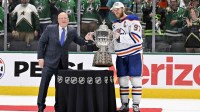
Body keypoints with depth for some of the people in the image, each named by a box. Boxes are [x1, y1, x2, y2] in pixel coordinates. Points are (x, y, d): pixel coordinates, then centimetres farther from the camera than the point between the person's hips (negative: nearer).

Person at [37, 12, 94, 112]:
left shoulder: (72, 31, 4)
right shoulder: (50, 29, -2)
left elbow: (80, 42, 10)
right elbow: (41, 42, -1)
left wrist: (86, 39, -12)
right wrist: (40, 57, -7)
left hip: (63, 62, 3)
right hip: (50, 61, -3)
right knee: (44, 83, -6)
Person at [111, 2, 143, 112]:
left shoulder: (133, 20, -11)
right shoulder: (115, 24, 14)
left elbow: (136, 38, -22)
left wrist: (120, 37, -24)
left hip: (134, 54, -7)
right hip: (121, 56, 7)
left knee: (135, 80, -6)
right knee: (122, 81, 7)